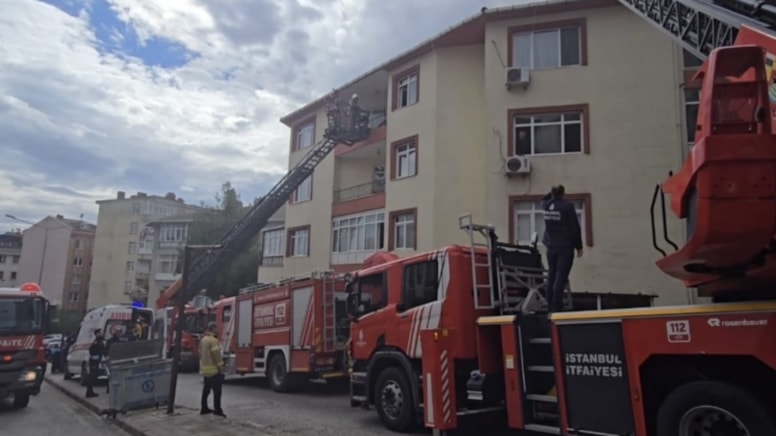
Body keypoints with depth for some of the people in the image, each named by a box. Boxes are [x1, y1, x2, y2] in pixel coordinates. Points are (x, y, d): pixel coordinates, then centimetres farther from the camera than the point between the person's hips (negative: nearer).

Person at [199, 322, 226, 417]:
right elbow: (216, 355, -20)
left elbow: (200, 354, 18)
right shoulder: (213, 340, -17)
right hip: (214, 370, -9)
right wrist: (221, 367, -15)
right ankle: (217, 409, -8)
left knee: (206, 389, 16)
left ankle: (204, 408, 21)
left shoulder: (202, 340, 12)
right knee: (217, 390, -7)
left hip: (205, 369, 9)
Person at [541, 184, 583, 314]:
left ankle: (550, 308, 15)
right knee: (560, 278, -5)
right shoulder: (567, 206, -11)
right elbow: (575, 228, -9)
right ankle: (556, 308, -6)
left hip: (551, 246, 5)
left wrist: (552, 193, 20)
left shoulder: (546, 205, 3)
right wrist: (579, 247, -1)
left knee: (551, 277, 11)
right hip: (565, 247, -5)